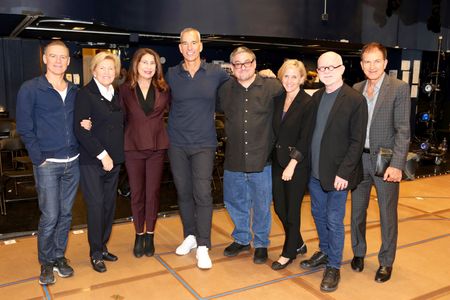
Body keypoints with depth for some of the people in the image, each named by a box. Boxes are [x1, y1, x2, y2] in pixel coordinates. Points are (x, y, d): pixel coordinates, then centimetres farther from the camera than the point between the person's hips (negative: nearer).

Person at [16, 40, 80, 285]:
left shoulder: (75, 91, 10)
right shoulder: (30, 89, -4)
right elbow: (25, 128, -4)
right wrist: (39, 158, -8)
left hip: (72, 163, 4)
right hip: (47, 164, -4)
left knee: (66, 213, 11)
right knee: (49, 216, 0)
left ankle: (59, 256, 28)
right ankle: (46, 263, 19)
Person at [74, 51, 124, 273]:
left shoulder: (116, 95, 11)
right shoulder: (85, 94, -8)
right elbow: (80, 130, -15)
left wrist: (116, 154, -3)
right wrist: (101, 155, -16)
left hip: (113, 160, 6)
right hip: (91, 161, -6)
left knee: (109, 204, 11)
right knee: (96, 205, -2)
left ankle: (103, 247, 26)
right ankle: (95, 253, 13)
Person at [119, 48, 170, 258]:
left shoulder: (163, 88, 3)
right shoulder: (125, 89, 0)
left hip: (157, 147, 1)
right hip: (133, 148, -1)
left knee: (153, 193, 8)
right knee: (136, 193, 8)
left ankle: (149, 235, 23)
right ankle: (139, 235, 25)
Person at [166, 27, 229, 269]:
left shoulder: (216, 73, 1)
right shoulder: (171, 74, 3)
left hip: (204, 143, -2)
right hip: (177, 143, 2)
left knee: (202, 194, -7)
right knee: (183, 192, 11)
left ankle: (203, 247, 3)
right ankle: (190, 236, 28)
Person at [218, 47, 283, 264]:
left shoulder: (272, 87, -7)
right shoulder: (225, 90, 4)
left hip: (261, 160, -3)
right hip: (233, 161, 3)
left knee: (261, 206, 11)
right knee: (234, 202, 17)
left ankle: (261, 243, 33)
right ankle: (241, 238, 40)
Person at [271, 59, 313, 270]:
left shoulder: (308, 103, -11)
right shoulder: (278, 100, 6)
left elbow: (305, 138, -14)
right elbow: (274, 131, 10)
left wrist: (292, 164, -16)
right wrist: (276, 156, 0)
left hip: (297, 163, -6)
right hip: (277, 160, 6)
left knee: (292, 209, 6)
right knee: (279, 207, 12)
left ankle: (289, 253, 24)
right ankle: (298, 244, 34)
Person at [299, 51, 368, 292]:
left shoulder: (355, 100, -11)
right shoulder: (316, 97, 8)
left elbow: (357, 142, -13)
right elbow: (311, 131, 10)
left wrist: (343, 173, -17)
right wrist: (307, 163, 4)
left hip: (337, 173, -6)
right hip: (315, 171, 6)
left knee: (334, 220, 4)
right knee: (318, 214, 19)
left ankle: (333, 267, 21)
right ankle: (324, 252, 40)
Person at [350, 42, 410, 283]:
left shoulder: (399, 88, -7)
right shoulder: (356, 89, 7)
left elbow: (403, 130, -11)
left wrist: (397, 164, -18)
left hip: (385, 160, -4)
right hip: (359, 158, 4)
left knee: (387, 214, 7)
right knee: (357, 210, 14)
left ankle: (386, 262, 24)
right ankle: (358, 252, 34)